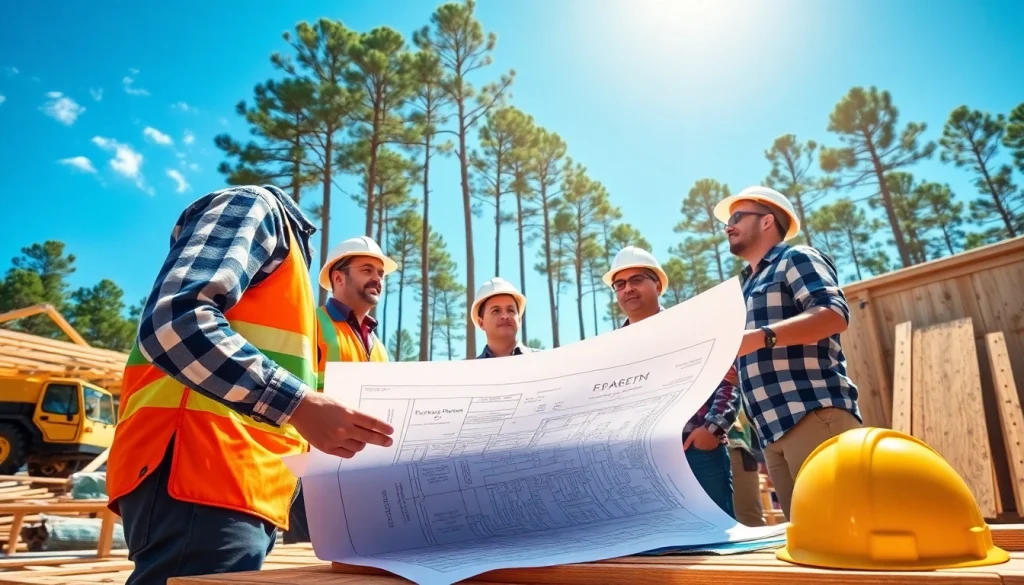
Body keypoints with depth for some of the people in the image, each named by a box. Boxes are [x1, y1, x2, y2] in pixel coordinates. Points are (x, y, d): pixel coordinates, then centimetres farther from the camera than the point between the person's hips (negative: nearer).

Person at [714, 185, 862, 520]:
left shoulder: (796, 259, 4)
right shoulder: (748, 288, 27)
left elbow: (834, 314, -15)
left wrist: (758, 337, -27)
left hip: (815, 414, -8)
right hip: (773, 429, 8)